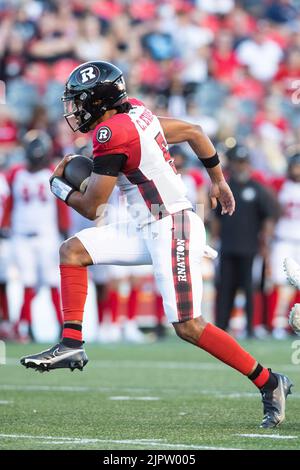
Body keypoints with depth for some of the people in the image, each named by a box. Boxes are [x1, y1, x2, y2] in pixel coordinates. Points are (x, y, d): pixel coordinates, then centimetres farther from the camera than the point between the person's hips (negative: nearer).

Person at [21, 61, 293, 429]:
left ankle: (270, 383, 0)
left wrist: (58, 184, 8)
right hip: (149, 230, 10)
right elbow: (192, 132, 19)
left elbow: (91, 208, -12)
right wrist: (218, 180, 31)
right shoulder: (135, 113, 9)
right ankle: (71, 345, 0)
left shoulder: (111, 133, -17)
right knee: (73, 251, 3)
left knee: (188, 326, -10)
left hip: (173, 229, -10)